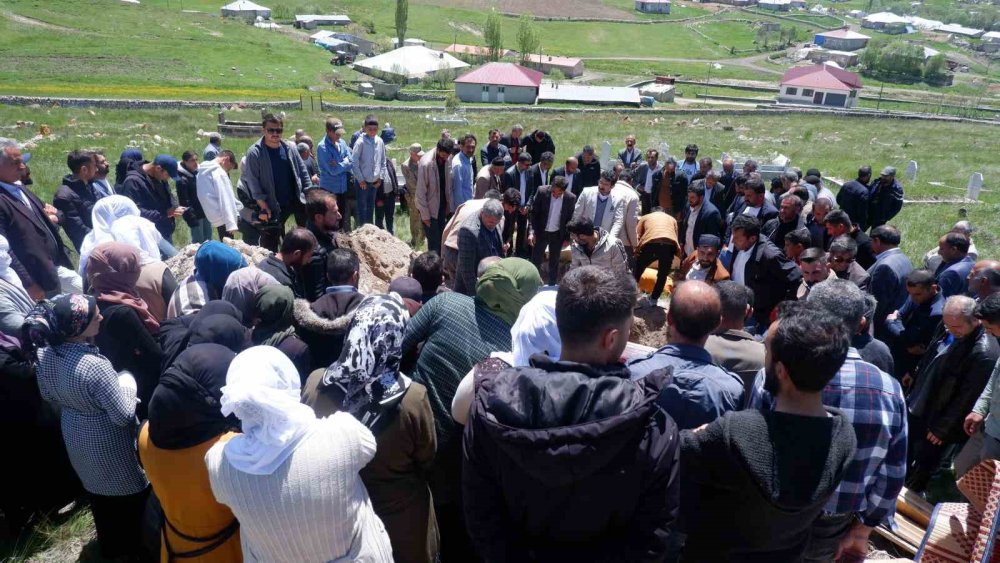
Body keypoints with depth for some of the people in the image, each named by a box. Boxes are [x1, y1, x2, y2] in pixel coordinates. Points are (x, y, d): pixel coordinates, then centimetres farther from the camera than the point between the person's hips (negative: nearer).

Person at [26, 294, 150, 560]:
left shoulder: (44, 352, -13)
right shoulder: (95, 365, -37)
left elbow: (48, 395, 5)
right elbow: (123, 415, -29)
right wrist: (127, 381, -14)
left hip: (76, 437, 7)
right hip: (109, 444, -7)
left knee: (97, 491, 29)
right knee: (130, 493, 18)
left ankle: (110, 546, 51)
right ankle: (137, 547, 39)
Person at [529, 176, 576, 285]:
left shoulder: (571, 198, -15)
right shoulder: (542, 191, -17)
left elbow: (570, 219, -3)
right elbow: (534, 213, -9)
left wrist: (567, 237, 0)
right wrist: (532, 231, -15)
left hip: (558, 234, 1)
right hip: (541, 232, 0)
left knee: (554, 263, 14)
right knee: (535, 261, 6)